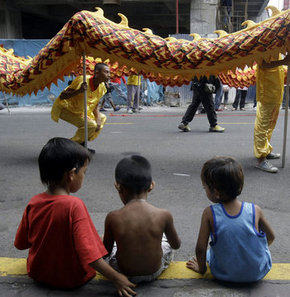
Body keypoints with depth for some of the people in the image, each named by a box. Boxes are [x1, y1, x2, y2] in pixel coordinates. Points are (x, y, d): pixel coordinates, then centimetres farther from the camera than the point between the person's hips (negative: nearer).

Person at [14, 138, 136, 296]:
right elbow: (88, 252, -30)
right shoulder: (74, 205, -29)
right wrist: (116, 278, -21)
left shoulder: (33, 203, -11)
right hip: (71, 279, -5)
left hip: (37, 273, 6)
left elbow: (20, 244, 1)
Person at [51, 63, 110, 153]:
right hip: (64, 108, -8)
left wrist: (98, 119, -11)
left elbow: (95, 105, 6)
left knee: (102, 118, 9)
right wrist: (79, 91, -44)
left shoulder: (101, 86, -5)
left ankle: (82, 143, 10)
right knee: (90, 124, -24)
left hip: (81, 110, 9)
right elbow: (62, 96, -28)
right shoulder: (82, 80, -27)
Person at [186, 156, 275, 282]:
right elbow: (270, 237, 1)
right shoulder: (256, 210, -16)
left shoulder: (209, 214, -21)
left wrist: (201, 268, 6)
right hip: (258, 273, 0)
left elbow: (200, 248, -15)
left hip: (224, 275, 0)